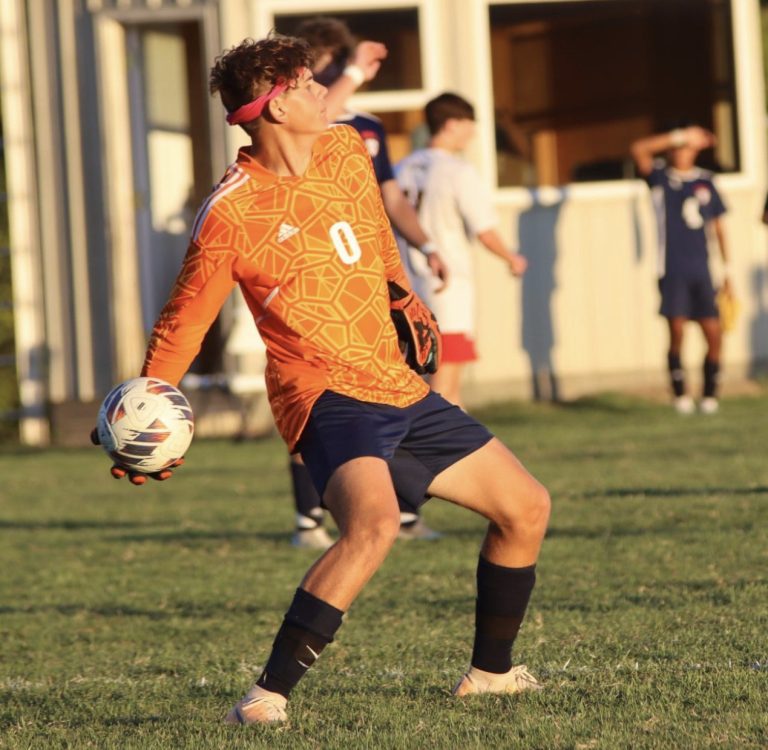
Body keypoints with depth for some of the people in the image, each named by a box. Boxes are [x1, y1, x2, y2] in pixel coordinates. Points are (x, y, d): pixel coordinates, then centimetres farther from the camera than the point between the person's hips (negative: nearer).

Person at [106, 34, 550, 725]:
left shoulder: (345, 151, 5)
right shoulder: (229, 214, -15)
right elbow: (182, 325, -7)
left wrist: (404, 294, 31)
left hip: (402, 388, 8)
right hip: (326, 397, -8)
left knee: (527, 507, 12)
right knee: (374, 523, -35)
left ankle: (490, 671, 28)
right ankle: (269, 696, -31)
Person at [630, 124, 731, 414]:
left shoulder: (705, 181, 11)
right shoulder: (660, 178, 4)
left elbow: (717, 227, 16)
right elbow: (638, 149, -14)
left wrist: (727, 271, 13)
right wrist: (680, 136, -14)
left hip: (701, 271, 3)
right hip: (672, 271, -2)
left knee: (714, 333, -3)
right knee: (676, 331, -8)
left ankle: (709, 393, 12)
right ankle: (680, 393, 6)